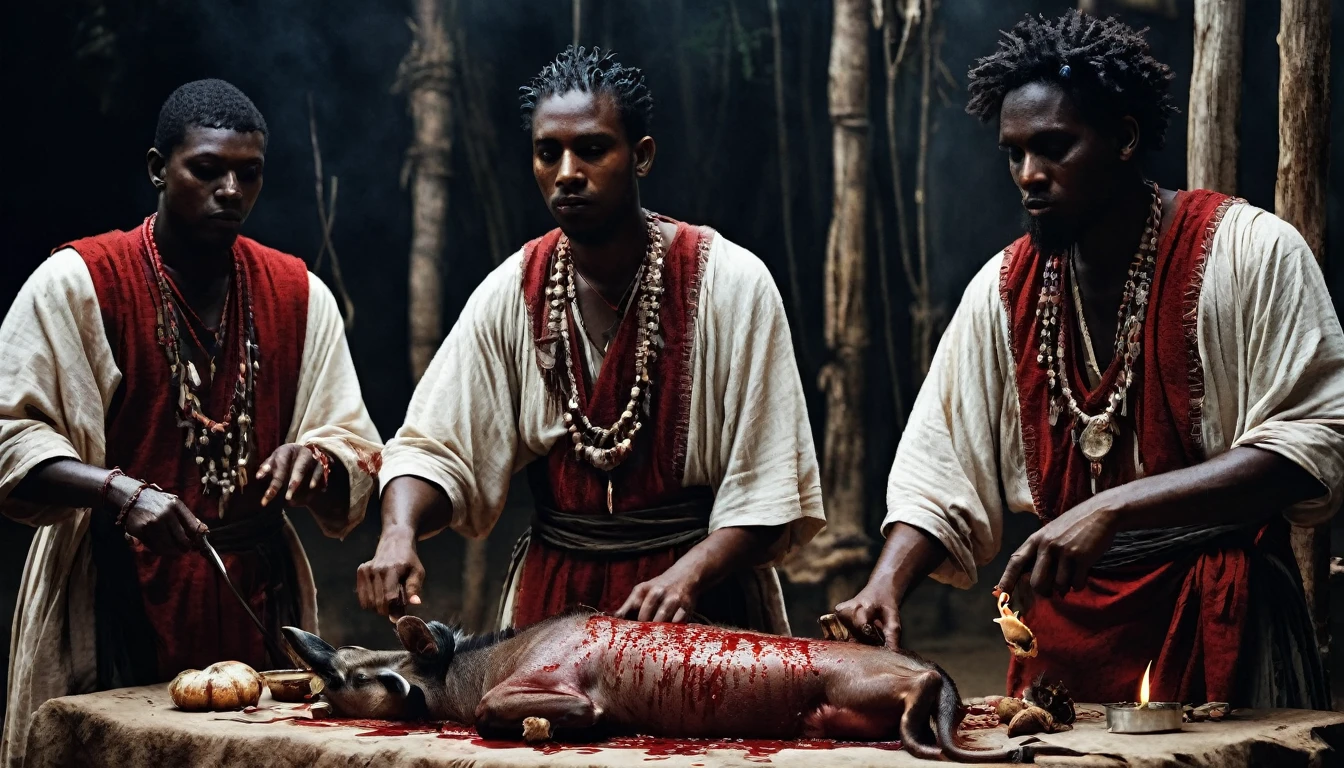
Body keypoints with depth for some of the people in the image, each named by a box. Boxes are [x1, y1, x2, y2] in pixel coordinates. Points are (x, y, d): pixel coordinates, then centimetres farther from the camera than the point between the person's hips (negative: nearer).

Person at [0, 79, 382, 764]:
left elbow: (355, 451, 10)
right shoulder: (77, 281, -3)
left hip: (258, 600, 4)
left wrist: (313, 459, -13)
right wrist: (118, 490, -24)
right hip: (116, 599, -3)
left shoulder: (299, 295, 9)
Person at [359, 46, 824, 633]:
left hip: (702, 596, -2)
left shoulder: (730, 283, -8)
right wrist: (398, 533, -22)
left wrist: (685, 574, -24)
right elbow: (434, 447, -2)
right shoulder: (511, 293, 0)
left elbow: (768, 490, -10)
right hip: (551, 598, 3)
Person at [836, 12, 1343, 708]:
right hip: (1065, 626, 4)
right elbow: (941, 474, 4)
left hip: (1220, 625, -3)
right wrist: (885, 586, -16)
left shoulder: (1250, 252, -11)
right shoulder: (1002, 291, 3)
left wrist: (1113, 507, -25)